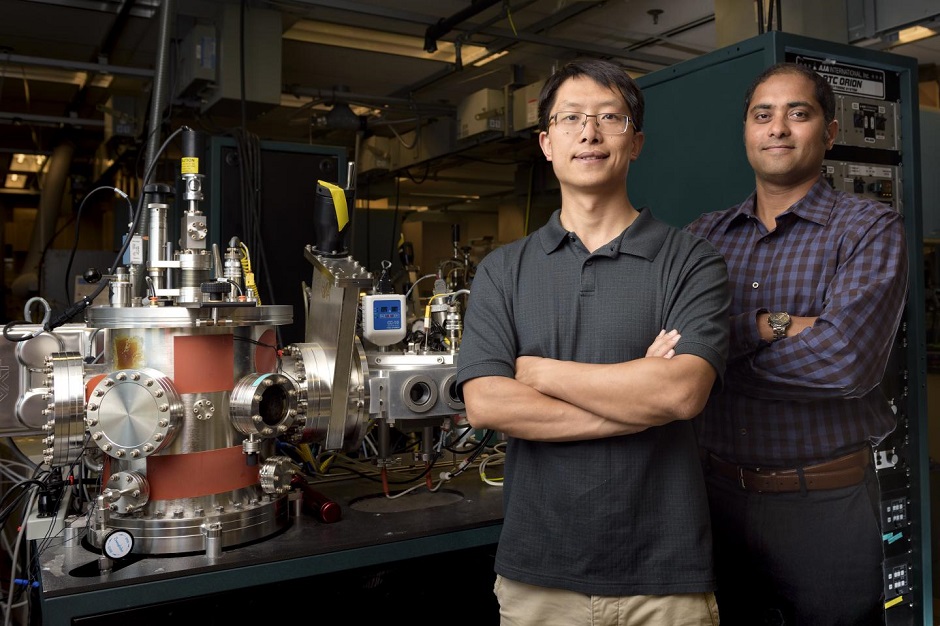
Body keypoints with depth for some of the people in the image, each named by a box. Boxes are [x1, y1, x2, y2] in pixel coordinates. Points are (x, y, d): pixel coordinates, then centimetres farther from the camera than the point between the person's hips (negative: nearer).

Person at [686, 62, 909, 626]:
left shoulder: (872, 228, -6)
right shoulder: (704, 234, 5)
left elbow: (848, 357, -21)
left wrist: (721, 350, -12)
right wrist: (770, 325, -21)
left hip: (826, 500, -3)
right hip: (719, 492, 3)